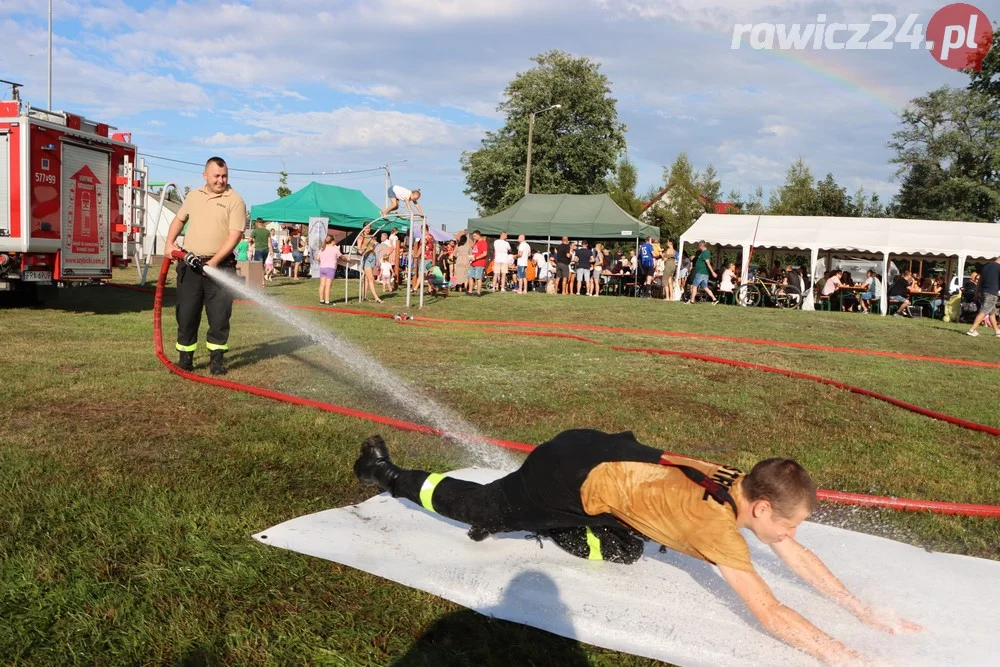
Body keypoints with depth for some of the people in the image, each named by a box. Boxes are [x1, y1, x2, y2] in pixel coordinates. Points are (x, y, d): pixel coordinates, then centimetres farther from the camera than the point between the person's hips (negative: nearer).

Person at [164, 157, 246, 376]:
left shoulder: (235, 201, -5)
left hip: (219, 266, -4)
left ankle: (217, 358, 11)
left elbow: (235, 235, -12)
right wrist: (170, 242, 10)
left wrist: (214, 261, -19)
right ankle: (185, 358, 17)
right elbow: (179, 219, 26)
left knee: (219, 315, -1)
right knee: (186, 314, 7)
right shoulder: (193, 196, 13)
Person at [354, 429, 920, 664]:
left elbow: (799, 558, 7)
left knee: (624, 551, 18)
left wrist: (867, 613, 5)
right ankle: (386, 473, 31)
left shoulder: (743, 482, -4)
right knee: (483, 509, 13)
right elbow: (771, 613, -31)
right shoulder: (717, 524, -27)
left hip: (600, 455, 7)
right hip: (573, 476, -7)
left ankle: (539, 529, 26)